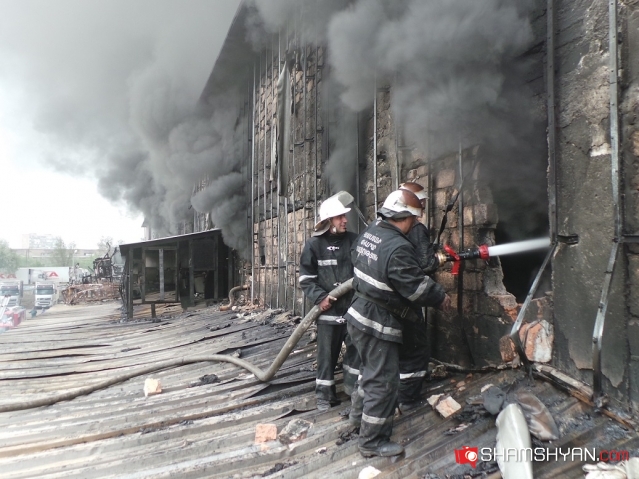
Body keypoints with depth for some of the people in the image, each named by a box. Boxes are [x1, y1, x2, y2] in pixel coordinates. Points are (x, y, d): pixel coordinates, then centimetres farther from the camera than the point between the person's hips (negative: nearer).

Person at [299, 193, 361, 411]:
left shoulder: (354, 240, 0)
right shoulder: (314, 244, -5)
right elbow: (306, 279, -2)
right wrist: (320, 297, -13)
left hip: (354, 306, 2)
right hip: (328, 309, -2)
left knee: (357, 347, 5)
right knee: (327, 353, 7)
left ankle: (351, 384, 28)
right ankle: (325, 394, 23)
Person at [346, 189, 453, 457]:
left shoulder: (369, 233, 2)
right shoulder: (398, 248, -25)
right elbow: (416, 286, -22)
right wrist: (441, 298, -4)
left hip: (359, 314, 10)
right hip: (379, 325, -10)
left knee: (372, 369, 28)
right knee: (384, 380, 3)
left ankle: (359, 412, 47)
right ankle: (372, 442, 15)